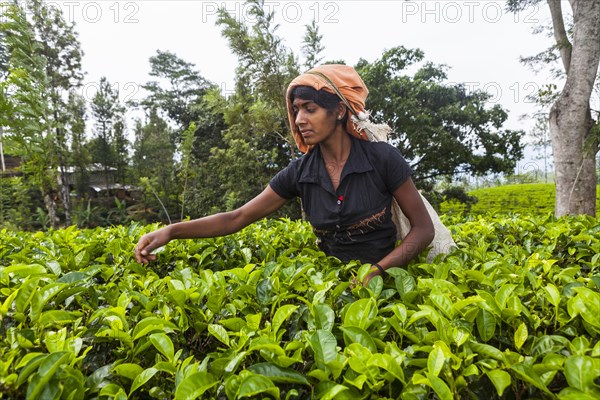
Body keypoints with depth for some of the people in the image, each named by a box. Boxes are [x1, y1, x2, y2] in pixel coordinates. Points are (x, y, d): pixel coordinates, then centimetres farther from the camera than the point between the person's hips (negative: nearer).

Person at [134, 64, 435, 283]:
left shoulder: (382, 158, -12)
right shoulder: (299, 172, -3)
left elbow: (424, 228, -7)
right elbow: (237, 218, -3)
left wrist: (376, 272, -20)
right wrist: (171, 231, -15)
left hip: (386, 278, -2)